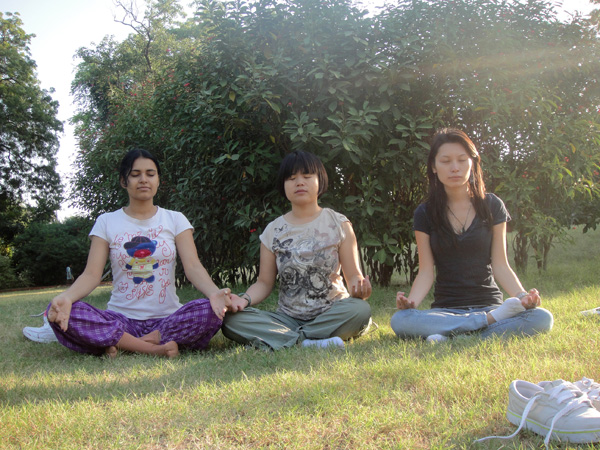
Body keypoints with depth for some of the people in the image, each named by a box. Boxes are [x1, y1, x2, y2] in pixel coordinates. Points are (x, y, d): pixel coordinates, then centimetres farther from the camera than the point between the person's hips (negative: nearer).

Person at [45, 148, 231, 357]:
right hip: (121, 320, 0)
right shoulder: (106, 222, 8)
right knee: (60, 314, -27)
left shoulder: (175, 220, 8)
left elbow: (193, 266, -5)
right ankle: (154, 348, -26)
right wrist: (66, 297, -27)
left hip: (167, 319, 0)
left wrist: (214, 292, -29)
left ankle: (118, 344, -22)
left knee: (211, 310, -32)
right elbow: (92, 274, -3)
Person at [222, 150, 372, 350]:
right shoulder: (273, 231, 8)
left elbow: (353, 275, 0)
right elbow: (264, 282, 7)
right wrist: (245, 300, -15)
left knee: (360, 309, -35)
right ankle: (308, 343, -33)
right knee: (230, 318, -24)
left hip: (332, 315, -1)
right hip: (287, 318, 2)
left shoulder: (338, 224, 3)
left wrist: (360, 286, -25)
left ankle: (287, 340, -26)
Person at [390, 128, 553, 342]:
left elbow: (500, 265, 3)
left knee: (541, 318, -30)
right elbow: (426, 271, -1)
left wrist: (522, 295, -16)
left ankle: (450, 337, -26)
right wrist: (411, 301, -21)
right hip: (445, 309, 0)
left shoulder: (492, 206, 6)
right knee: (400, 321, -33)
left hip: (488, 304, 0)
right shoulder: (425, 214, 5)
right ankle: (493, 319, -21)